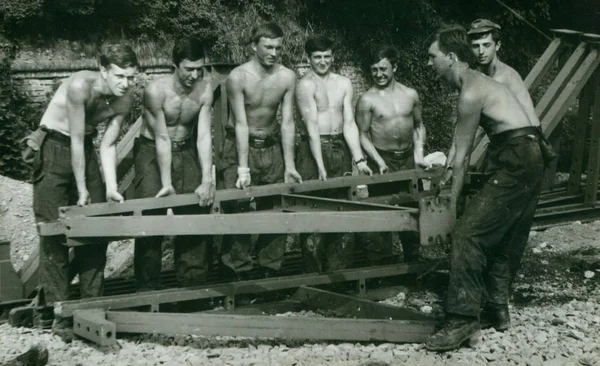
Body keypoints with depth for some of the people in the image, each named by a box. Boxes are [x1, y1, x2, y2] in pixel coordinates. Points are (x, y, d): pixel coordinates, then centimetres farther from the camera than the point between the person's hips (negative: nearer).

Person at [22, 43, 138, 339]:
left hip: (84, 150, 6)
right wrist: (82, 189, -18)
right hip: (52, 146, -6)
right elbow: (76, 141, -24)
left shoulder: (125, 99, -11)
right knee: (54, 233, -7)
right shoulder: (80, 85, -28)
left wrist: (111, 188, -13)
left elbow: (108, 145, -5)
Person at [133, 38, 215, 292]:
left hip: (186, 150, 4)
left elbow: (204, 136, -14)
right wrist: (166, 183, -20)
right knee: (151, 215, -10)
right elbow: (162, 138, -21)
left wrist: (207, 180, -21)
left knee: (197, 209, -2)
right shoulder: (156, 90, -23)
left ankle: (193, 281, 11)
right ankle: (147, 287, 1)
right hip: (152, 150, -4)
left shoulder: (205, 89, -12)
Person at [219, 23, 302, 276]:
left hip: (272, 146, 4)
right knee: (237, 208, -7)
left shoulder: (287, 77, -7)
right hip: (240, 145, -3)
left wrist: (289, 165, -9)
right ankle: (239, 269, 5)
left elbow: (287, 123, -6)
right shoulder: (238, 77, -17)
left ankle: (271, 266, 21)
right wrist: (243, 169, -21)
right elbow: (241, 124, -18)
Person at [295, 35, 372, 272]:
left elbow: (349, 123, 6)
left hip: (341, 148, 5)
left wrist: (359, 159, -4)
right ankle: (314, 275, 6)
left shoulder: (343, 83, 11)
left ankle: (339, 272, 16)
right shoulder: (306, 85, -5)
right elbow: (312, 127, -13)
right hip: (313, 149, -5)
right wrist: (320, 166, -19)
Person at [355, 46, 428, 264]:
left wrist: (418, 154, 4)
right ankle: (380, 266, 8)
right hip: (382, 160, -4)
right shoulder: (367, 100, -5)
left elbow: (418, 126, 16)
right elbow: (363, 135, -4)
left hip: (408, 158, 4)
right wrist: (379, 162, -14)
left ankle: (413, 260, 25)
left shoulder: (410, 95, 6)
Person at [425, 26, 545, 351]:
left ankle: (463, 319, -11)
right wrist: (447, 174, 23)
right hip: (519, 157, 11)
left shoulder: (471, 93, -16)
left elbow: (462, 155, -12)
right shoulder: (474, 82, 15)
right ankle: (498, 307, 30)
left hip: (516, 162, -11)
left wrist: (451, 201, -5)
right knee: (495, 235, 19)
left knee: (467, 233, -14)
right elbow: (459, 139, 20)